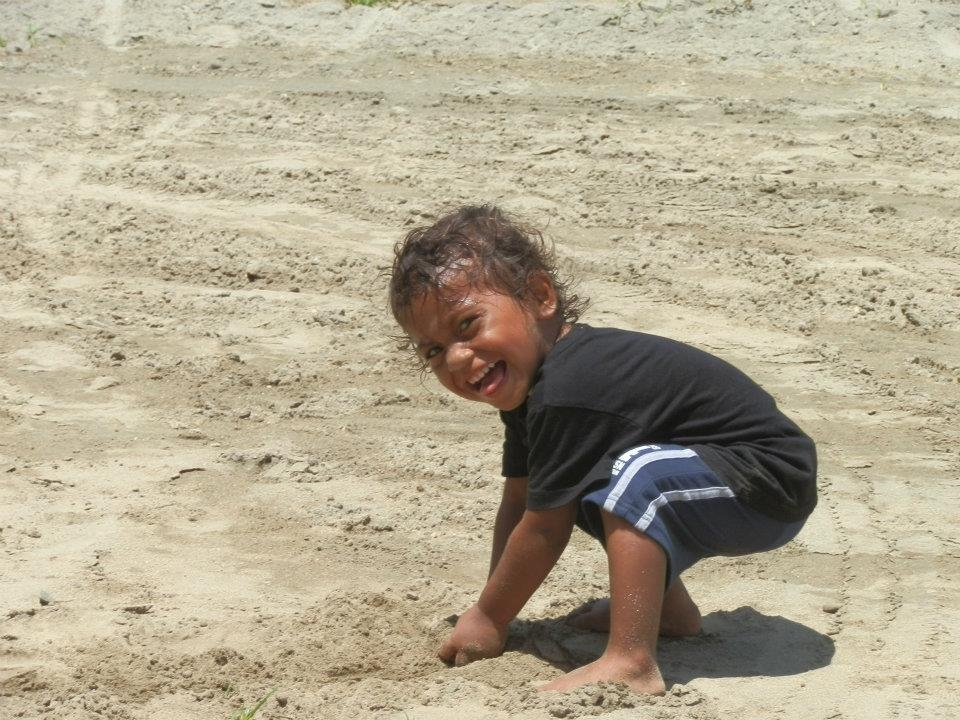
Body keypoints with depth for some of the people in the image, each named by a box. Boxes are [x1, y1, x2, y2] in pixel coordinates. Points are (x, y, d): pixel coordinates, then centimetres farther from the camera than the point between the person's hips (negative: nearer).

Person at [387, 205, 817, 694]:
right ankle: (668, 610, 25)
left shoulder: (566, 392, -27)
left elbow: (545, 530, -19)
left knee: (637, 475, -33)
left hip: (774, 485, -11)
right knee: (574, 488, 20)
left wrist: (487, 619, -7)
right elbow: (518, 503, 8)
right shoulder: (526, 378, 3)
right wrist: (491, 613, 4)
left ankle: (631, 663, -33)